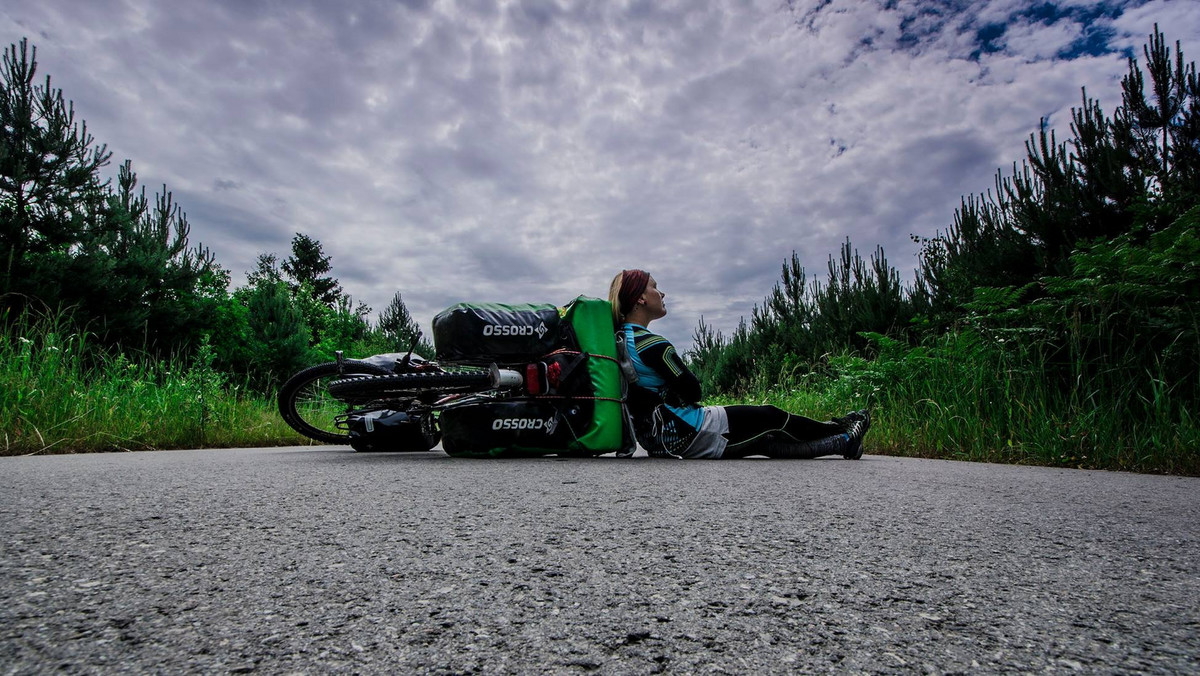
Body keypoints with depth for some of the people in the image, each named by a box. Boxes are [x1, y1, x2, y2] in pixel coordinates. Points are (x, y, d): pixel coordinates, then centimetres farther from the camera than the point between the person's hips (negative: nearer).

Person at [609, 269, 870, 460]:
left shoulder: (618, 339, 7)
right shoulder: (651, 344, -22)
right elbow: (692, 390, -16)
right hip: (689, 434, -9)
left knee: (764, 441, 16)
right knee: (771, 417, 10)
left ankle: (841, 443, 29)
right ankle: (837, 430, 35)